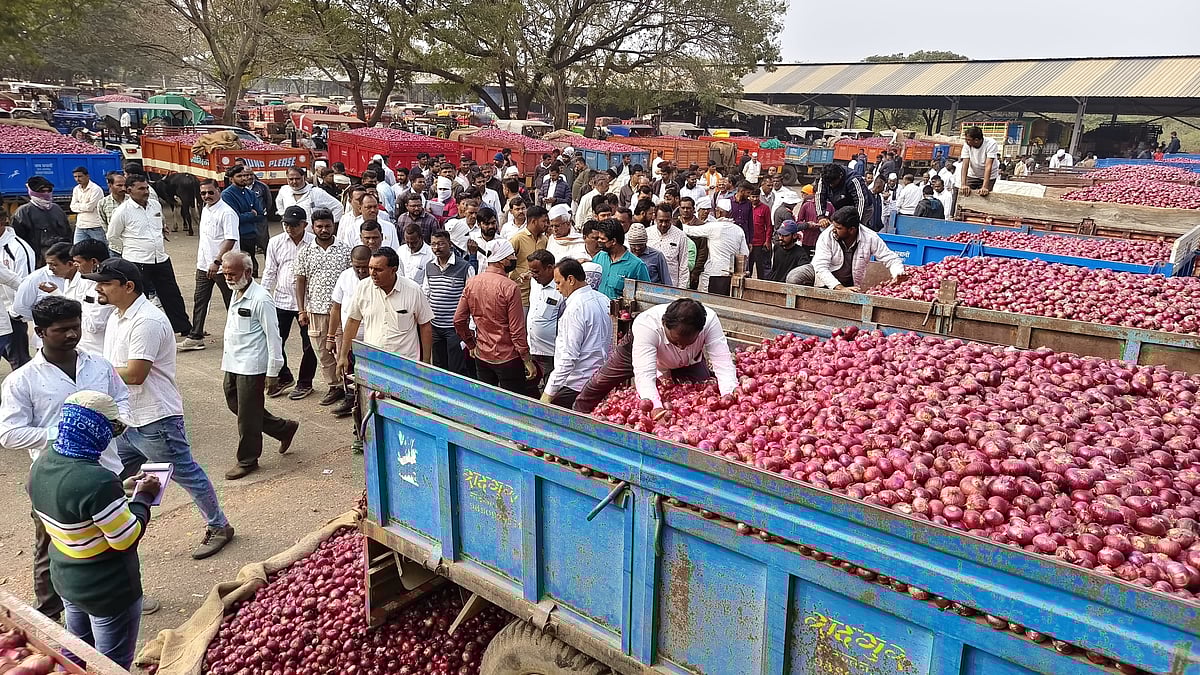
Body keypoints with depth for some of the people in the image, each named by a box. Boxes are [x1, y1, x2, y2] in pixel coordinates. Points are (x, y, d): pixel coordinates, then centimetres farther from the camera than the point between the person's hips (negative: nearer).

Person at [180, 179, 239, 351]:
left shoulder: (226, 212, -16)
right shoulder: (205, 210, 12)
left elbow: (230, 240, -23)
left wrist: (216, 262, -27)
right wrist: (200, 259, 20)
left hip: (222, 267, -9)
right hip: (204, 266, 9)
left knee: (231, 302, 3)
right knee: (199, 300, 10)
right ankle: (195, 337, 16)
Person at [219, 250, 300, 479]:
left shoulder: (260, 299, -18)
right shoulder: (237, 294, 10)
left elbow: (273, 337, -18)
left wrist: (273, 372, -18)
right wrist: (226, 355, 22)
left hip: (252, 367, -9)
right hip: (233, 364, 10)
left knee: (247, 415, 1)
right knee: (234, 403, 16)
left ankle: (247, 460, 18)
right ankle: (284, 428, 29)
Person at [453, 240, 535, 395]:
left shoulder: (471, 283, 0)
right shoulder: (510, 287, -18)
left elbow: (458, 320, 3)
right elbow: (517, 330, -17)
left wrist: (471, 345, 16)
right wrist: (528, 361, -8)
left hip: (481, 357, 6)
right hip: (508, 358, -6)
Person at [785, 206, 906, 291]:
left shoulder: (870, 238, -21)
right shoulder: (826, 236, -25)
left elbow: (891, 259, -14)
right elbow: (821, 267, -31)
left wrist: (898, 274, -38)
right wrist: (840, 288, -43)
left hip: (848, 283, 2)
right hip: (823, 275, -2)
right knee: (793, 278, -25)